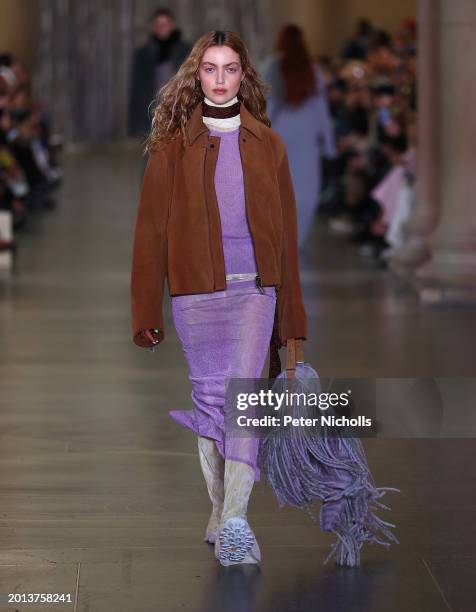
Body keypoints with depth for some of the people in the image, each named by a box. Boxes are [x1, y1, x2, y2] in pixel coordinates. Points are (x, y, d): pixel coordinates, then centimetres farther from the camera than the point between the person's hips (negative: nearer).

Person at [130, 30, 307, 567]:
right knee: (209, 396, 4)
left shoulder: (266, 143, 10)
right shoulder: (173, 143, 5)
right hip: (196, 290, 0)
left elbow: (285, 230, 10)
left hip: (254, 287, 0)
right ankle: (219, 512, 15)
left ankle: (235, 522, -15)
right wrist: (146, 312, -3)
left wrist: (291, 312, 4)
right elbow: (151, 228, 3)